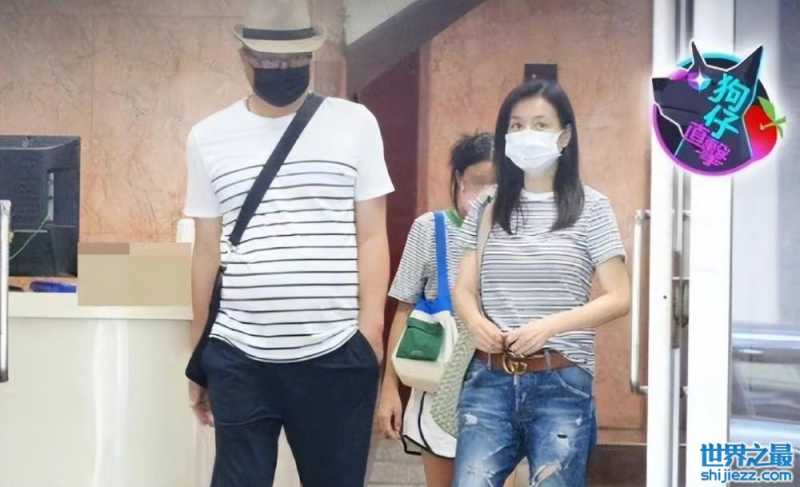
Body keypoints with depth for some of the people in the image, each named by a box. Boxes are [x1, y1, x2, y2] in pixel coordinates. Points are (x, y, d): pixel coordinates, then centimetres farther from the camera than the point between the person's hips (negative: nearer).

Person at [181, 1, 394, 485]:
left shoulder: (354, 123, 4)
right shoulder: (209, 137, 8)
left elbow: (371, 236, 3)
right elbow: (208, 250, 11)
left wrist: (371, 331, -5)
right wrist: (198, 353, 12)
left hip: (337, 355, -1)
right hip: (238, 358, 1)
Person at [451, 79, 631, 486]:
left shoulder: (590, 207, 0)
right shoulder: (487, 208, 9)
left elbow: (619, 298, -3)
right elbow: (464, 290, 10)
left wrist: (551, 325, -18)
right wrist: (476, 322, -14)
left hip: (561, 384, -2)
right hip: (489, 379, 2)